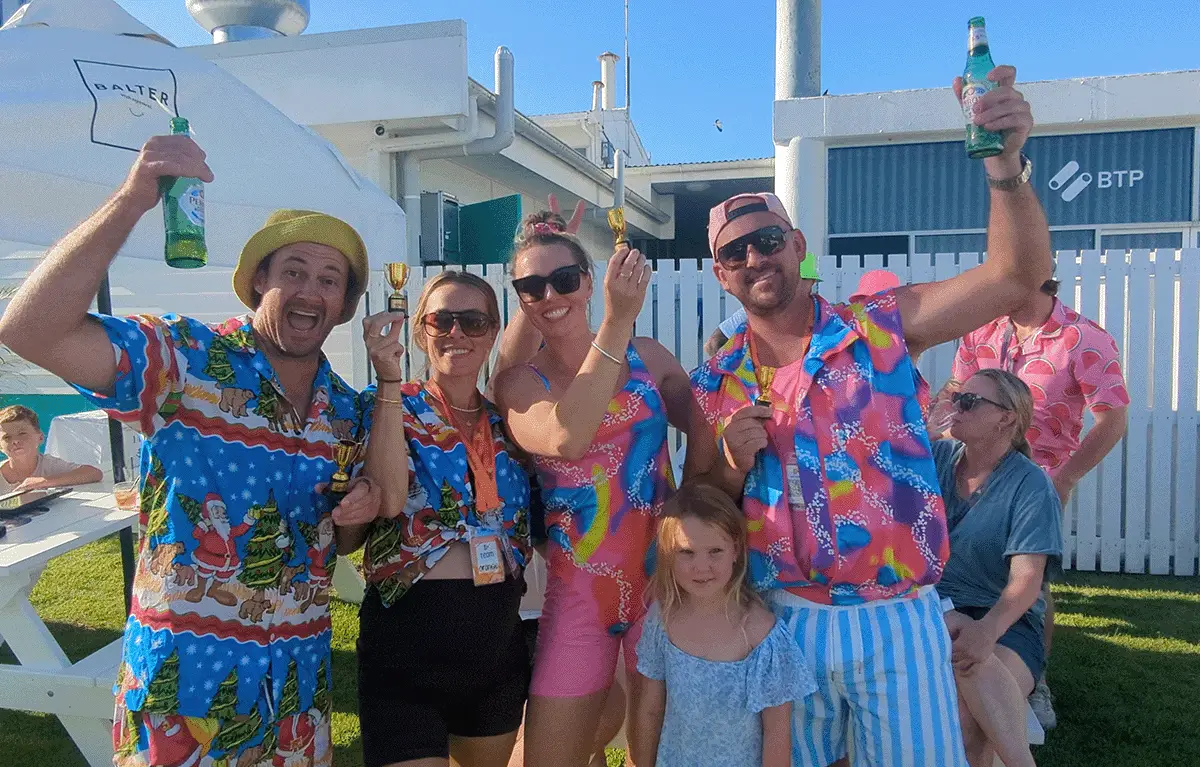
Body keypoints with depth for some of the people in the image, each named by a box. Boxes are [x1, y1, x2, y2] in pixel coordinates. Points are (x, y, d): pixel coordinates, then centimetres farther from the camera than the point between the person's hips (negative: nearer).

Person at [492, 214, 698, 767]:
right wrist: (617, 322, -29)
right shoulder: (518, 383, -4)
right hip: (577, 594, -1)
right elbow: (563, 438, -26)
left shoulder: (648, 356, 0)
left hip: (663, 578, 1)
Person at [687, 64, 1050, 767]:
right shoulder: (715, 383, 1)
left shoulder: (882, 326, -4)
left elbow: (1020, 273, -13)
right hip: (783, 623, 2)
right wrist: (733, 464, -13)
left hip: (898, 622, -1)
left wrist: (1006, 164, -28)